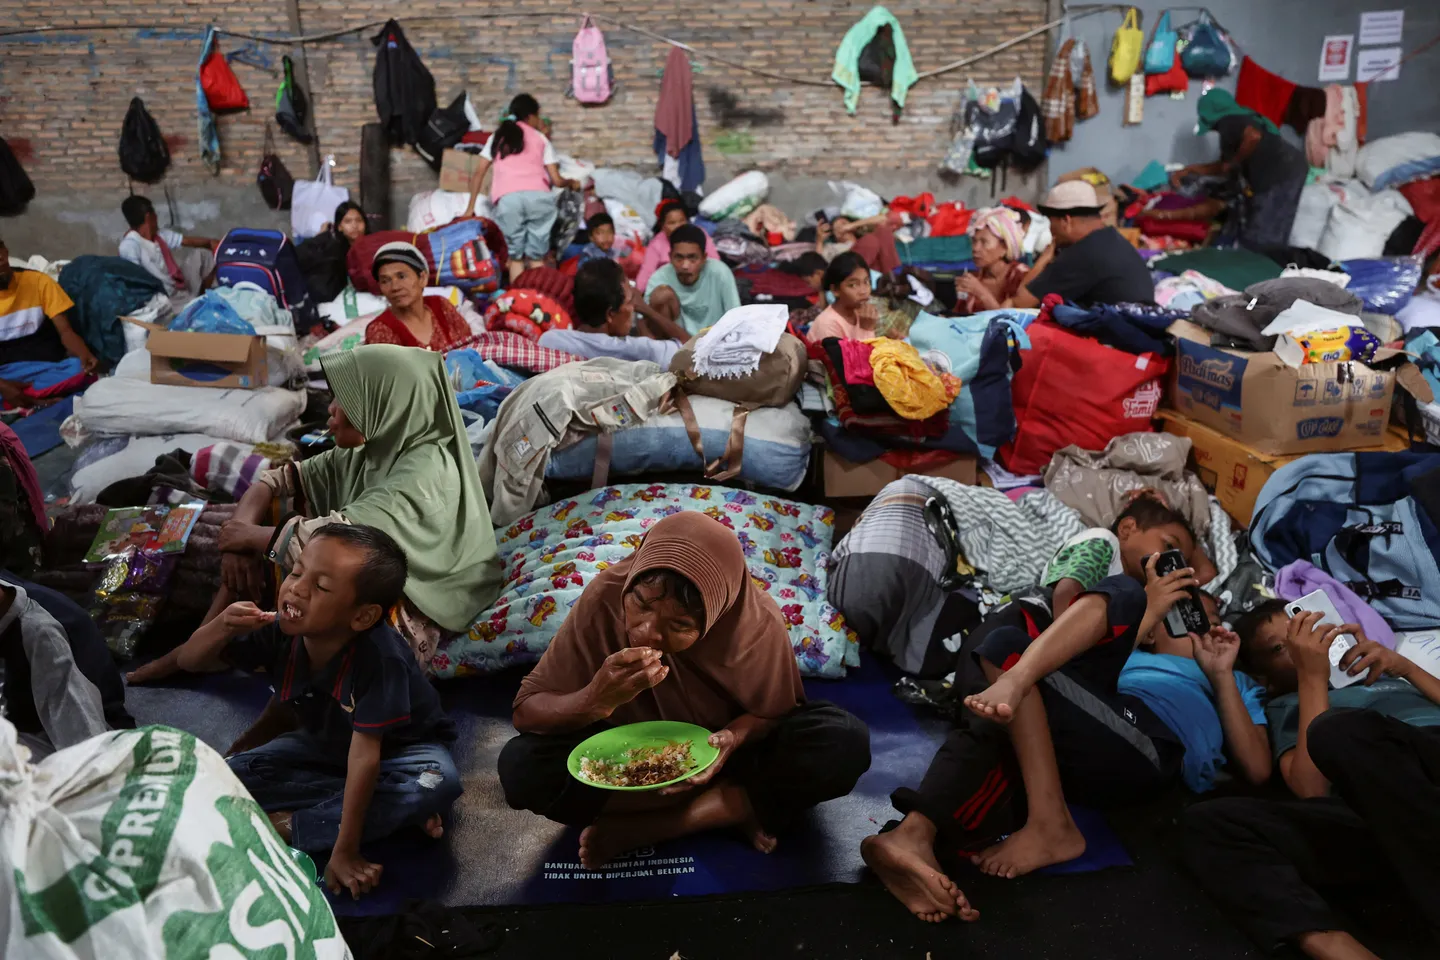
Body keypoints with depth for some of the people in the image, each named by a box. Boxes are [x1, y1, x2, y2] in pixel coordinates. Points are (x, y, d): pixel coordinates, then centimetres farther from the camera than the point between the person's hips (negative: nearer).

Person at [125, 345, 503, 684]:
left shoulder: (424, 474, -26)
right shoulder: (370, 449, 0)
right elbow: (279, 480, 6)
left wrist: (246, 536, -17)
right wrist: (240, 535, -14)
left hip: (401, 620, -8)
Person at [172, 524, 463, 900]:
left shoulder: (378, 658, -38)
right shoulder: (280, 632, -23)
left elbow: (365, 754, -38)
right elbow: (189, 661, -13)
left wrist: (345, 851, -36)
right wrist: (220, 628, -37)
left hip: (397, 747, -5)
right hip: (324, 743, 5)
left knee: (439, 781, -36)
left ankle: (289, 826, -23)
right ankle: (399, 807, -17)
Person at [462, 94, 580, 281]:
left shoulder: (497, 136, 27)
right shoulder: (541, 138, 23)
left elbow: (478, 172, 18)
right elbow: (556, 180, 17)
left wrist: (470, 207, 22)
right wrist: (571, 184, 39)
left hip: (508, 199, 0)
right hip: (539, 196, 0)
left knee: (515, 256, 7)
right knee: (536, 256, 6)